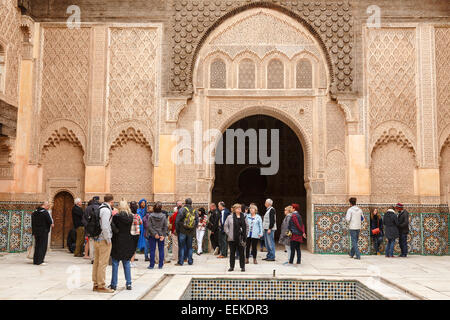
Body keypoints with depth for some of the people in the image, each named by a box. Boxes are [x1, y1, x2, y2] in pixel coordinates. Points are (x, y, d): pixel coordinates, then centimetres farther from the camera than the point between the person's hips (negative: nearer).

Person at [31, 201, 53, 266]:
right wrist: (51, 223, 9)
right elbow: (50, 222, -15)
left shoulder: (34, 212, 9)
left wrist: (33, 232, 15)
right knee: (43, 246, -2)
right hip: (44, 232, -7)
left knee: (37, 246, 15)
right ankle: (39, 261, -4)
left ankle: (35, 260, 18)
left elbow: (32, 223, 12)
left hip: (36, 232, 7)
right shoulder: (45, 212, -14)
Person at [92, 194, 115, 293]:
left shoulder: (99, 208, 11)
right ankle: (101, 286, 1)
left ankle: (96, 284, 22)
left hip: (96, 239, 9)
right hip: (103, 240, -9)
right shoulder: (106, 210, -16)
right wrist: (108, 239, -14)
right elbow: (105, 226, -23)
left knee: (96, 262, 14)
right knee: (103, 263, -4)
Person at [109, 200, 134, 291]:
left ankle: (114, 284, 9)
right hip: (128, 242, 4)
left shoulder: (116, 216, -12)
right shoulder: (131, 216, 0)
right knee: (127, 263, 12)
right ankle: (129, 284, 13)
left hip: (118, 242, -4)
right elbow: (131, 229, 6)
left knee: (115, 263, 5)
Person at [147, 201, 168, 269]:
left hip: (152, 235, -1)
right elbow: (165, 226, -3)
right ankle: (160, 265, 10)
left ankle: (151, 265, 7)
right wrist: (163, 235, -3)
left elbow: (149, 226, -11)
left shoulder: (151, 216, -7)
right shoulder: (164, 216, -2)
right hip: (161, 235, 1)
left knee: (152, 250, 5)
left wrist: (154, 234, -10)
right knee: (161, 250, 9)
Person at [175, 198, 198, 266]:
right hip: (191, 232, 4)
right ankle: (190, 261, 14)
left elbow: (177, 221, -8)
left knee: (181, 247, 0)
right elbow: (197, 221, 9)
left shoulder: (182, 210, -8)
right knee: (189, 247, 13)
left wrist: (177, 230, 2)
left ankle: (180, 262, 0)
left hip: (182, 231, -4)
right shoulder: (195, 211, 6)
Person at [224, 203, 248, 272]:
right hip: (232, 238, -1)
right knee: (232, 253, 6)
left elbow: (247, 226, 13)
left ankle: (242, 267, 13)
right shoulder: (230, 217, -1)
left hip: (241, 238, 1)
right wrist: (228, 233, -5)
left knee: (241, 253, 5)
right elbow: (225, 226, 3)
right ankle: (231, 266, 16)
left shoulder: (243, 217, 6)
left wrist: (245, 234, 5)